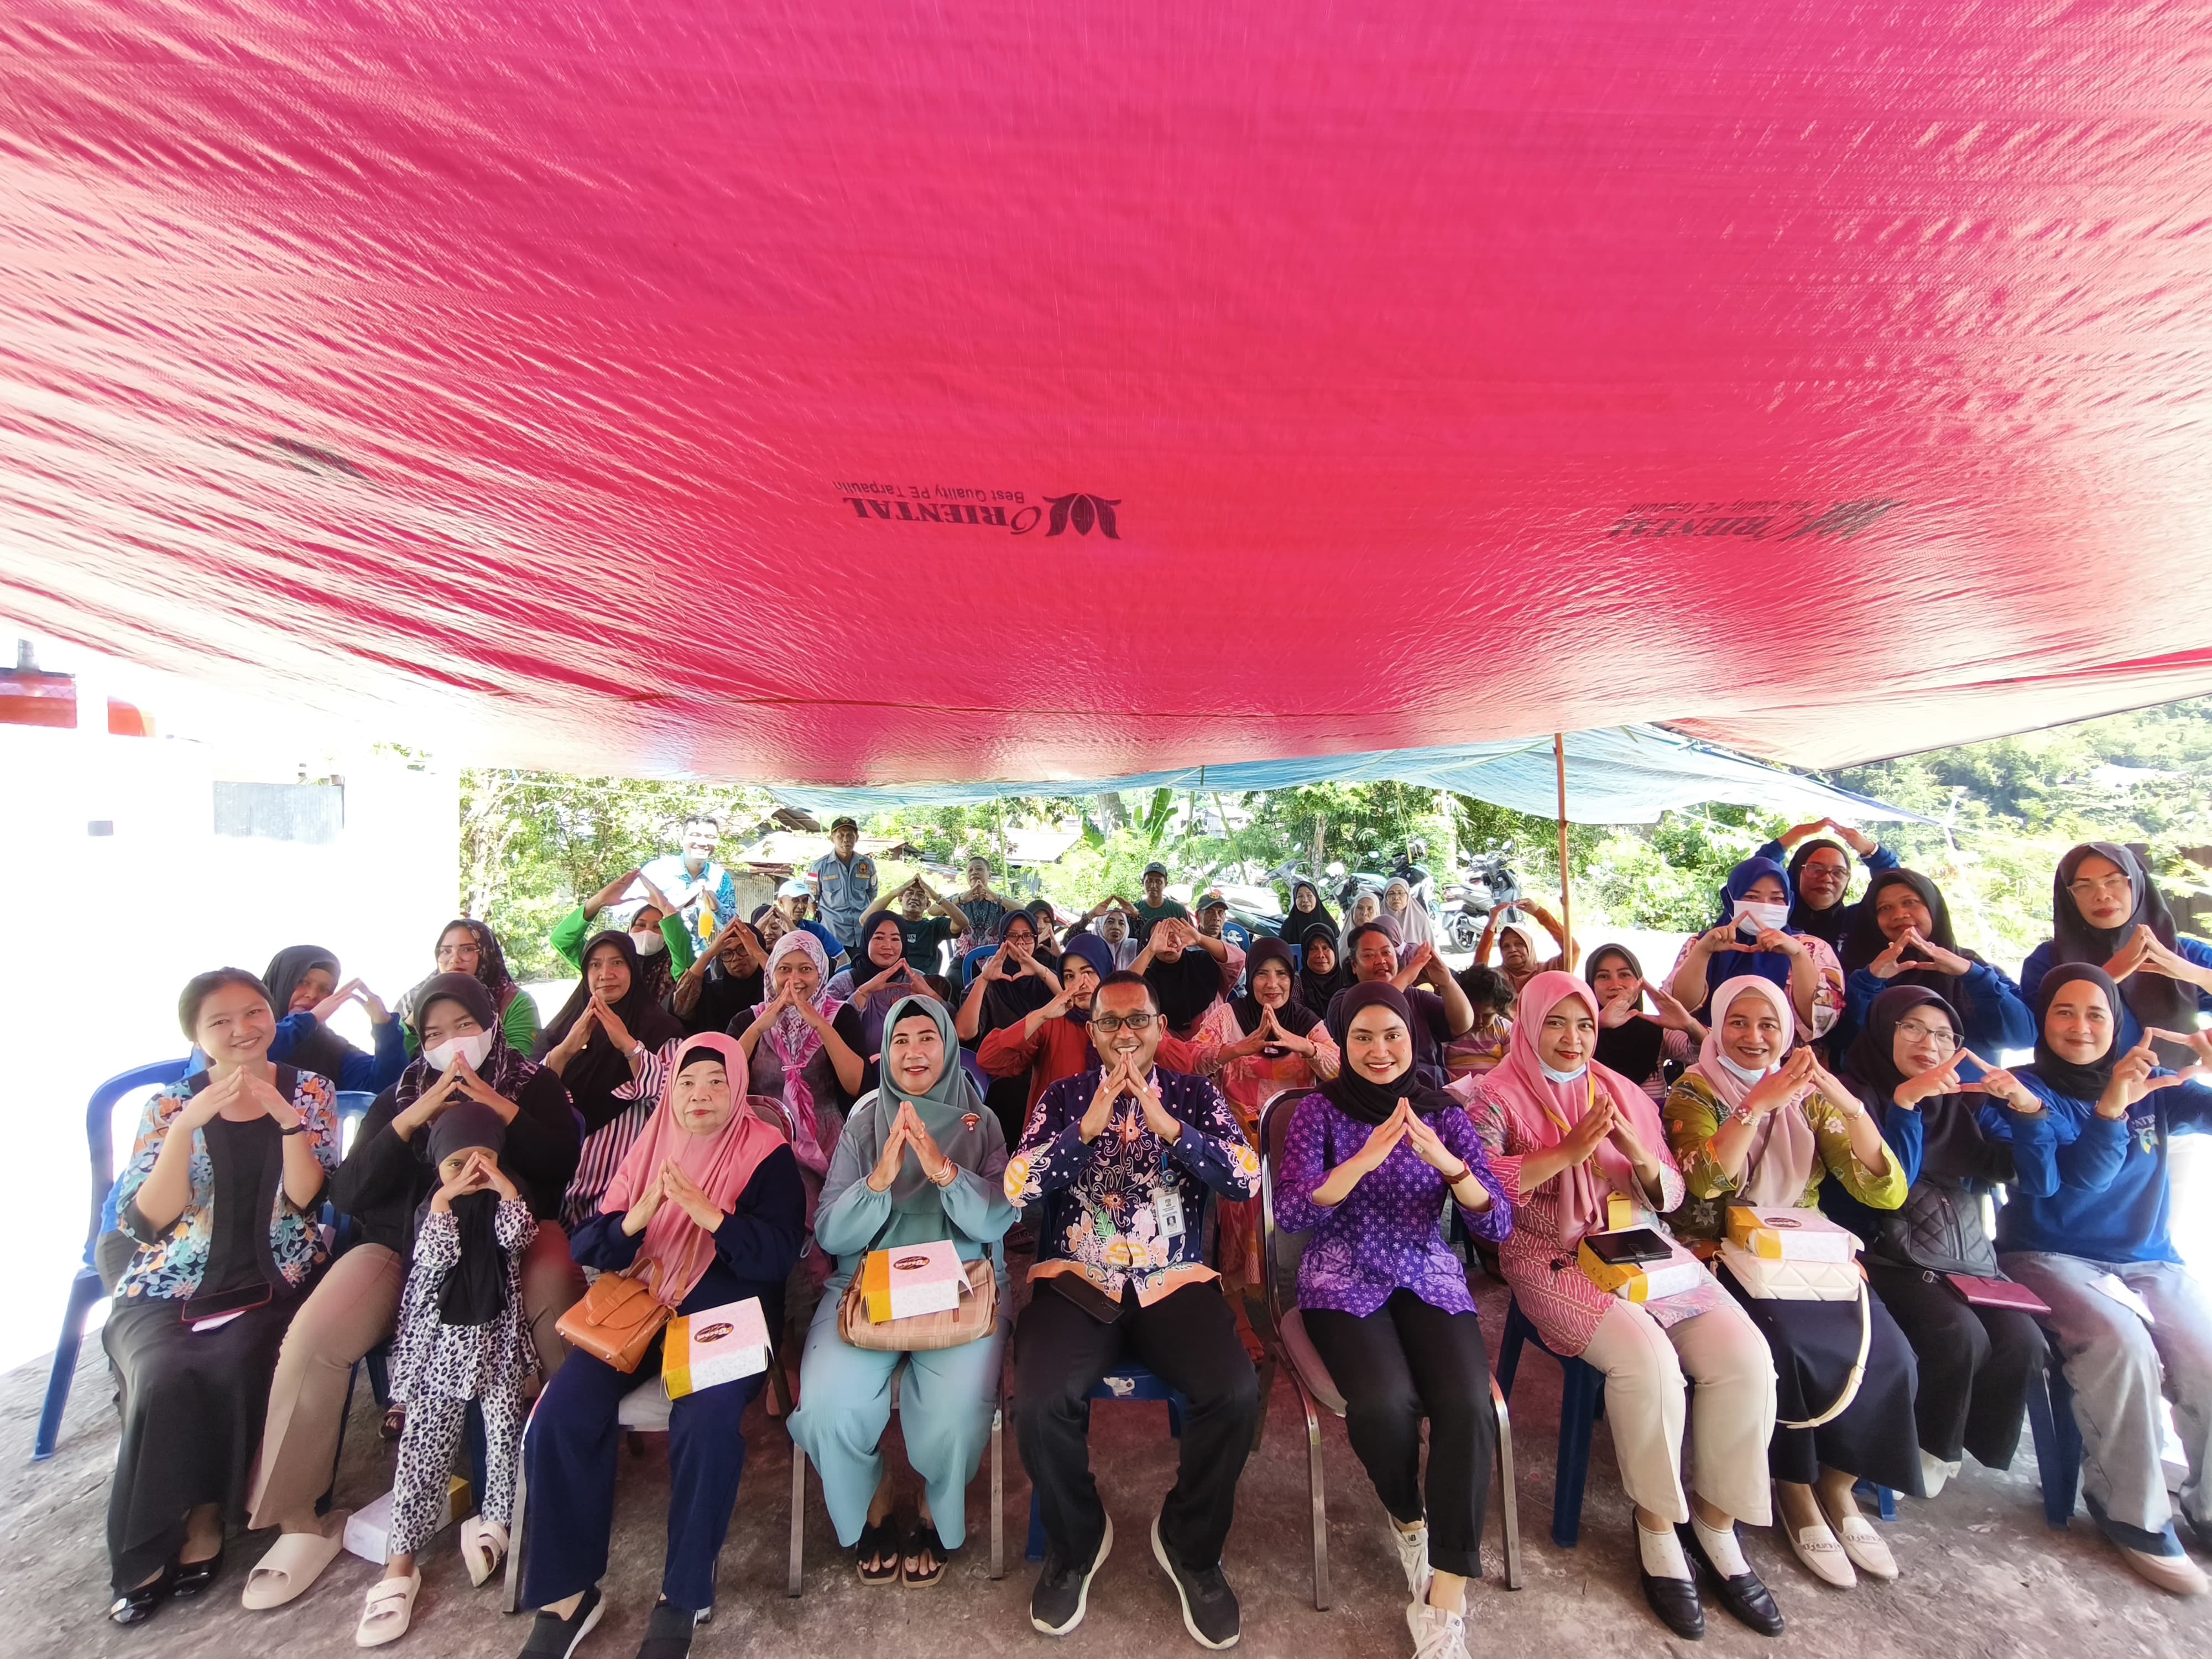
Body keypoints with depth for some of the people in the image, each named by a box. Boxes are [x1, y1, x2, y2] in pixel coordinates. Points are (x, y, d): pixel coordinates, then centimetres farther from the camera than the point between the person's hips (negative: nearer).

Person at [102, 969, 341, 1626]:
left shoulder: (311, 1090, 1)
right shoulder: (169, 1104, 3)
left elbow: (306, 1199, -9)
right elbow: (144, 1221, -8)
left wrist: (289, 1121, -23)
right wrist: (189, 1125, -20)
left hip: (272, 1284, -1)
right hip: (166, 1290, 1)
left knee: (237, 1369, -29)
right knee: (165, 1378, -27)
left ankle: (206, 1518, -6)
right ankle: (146, 1550, -6)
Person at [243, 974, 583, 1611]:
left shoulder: (535, 1085, 8)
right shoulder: (399, 1095, 15)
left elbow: (564, 1166, -6)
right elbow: (348, 1195, 4)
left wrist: (501, 1109, -15)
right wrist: (410, 1120, -10)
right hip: (405, 1247, 3)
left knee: (558, 1290, -34)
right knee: (315, 1336, -24)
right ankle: (298, 1520, -3)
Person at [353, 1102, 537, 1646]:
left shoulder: (505, 1202, 2)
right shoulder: (432, 1207, 2)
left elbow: (516, 1237, -17)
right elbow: (437, 1257, -15)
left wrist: (505, 1187, -20)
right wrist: (443, 1200, -16)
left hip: (497, 1337, 0)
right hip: (440, 1341, 0)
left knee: (505, 1430, -5)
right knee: (425, 1444, -3)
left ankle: (493, 1522, 13)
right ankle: (401, 1561, 4)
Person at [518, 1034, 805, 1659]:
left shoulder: (767, 1154, -4)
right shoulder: (648, 1147, 8)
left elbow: (779, 1256, -13)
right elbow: (587, 1247, 5)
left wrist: (705, 1211, -24)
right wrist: (639, 1216, -17)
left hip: (726, 1316, -4)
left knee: (707, 1420, -29)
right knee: (558, 1418, -18)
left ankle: (683, 1595, -6)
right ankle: (565, 1591, 3)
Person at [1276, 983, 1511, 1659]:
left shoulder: (1444, 1111, 2)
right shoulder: (1319, 1109, -4)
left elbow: (1498, 1225, -5)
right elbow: (1291, 1213, -16)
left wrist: (1447, 1162, -26)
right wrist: (1365, 1158, -31)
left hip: (1430, 1279, 2)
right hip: (1345, 1284, -2)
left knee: (1468, 1403, -25)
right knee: (1385, 1402, -27)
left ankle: (1446, 1603, -9)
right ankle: (1408, 1518, 8)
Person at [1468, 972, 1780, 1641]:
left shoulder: (1625, 1093, 13)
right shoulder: (1499, 1096, -3)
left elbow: (1669, 1195, 12)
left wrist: (1638, 1153, -11)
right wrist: (1569, 1151, -21)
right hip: (1552, 1257, -5)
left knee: (1744, 1354, -16)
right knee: (1647, 1359, -27)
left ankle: (1716, 1522, 5)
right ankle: (1657, 1524, -2)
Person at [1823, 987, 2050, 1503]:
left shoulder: (1962, 1103, 14)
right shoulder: (1857, 1096, -2)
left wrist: (2027, 1108, -8)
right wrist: (1907, 1102, -24)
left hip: (1971, 1261, 5)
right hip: (1894, 1262, -5)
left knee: (2023, 1342, -21)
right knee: (1961, 1335, -28)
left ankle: (1976, 1447, 5)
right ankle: (1933, 1451, -1)